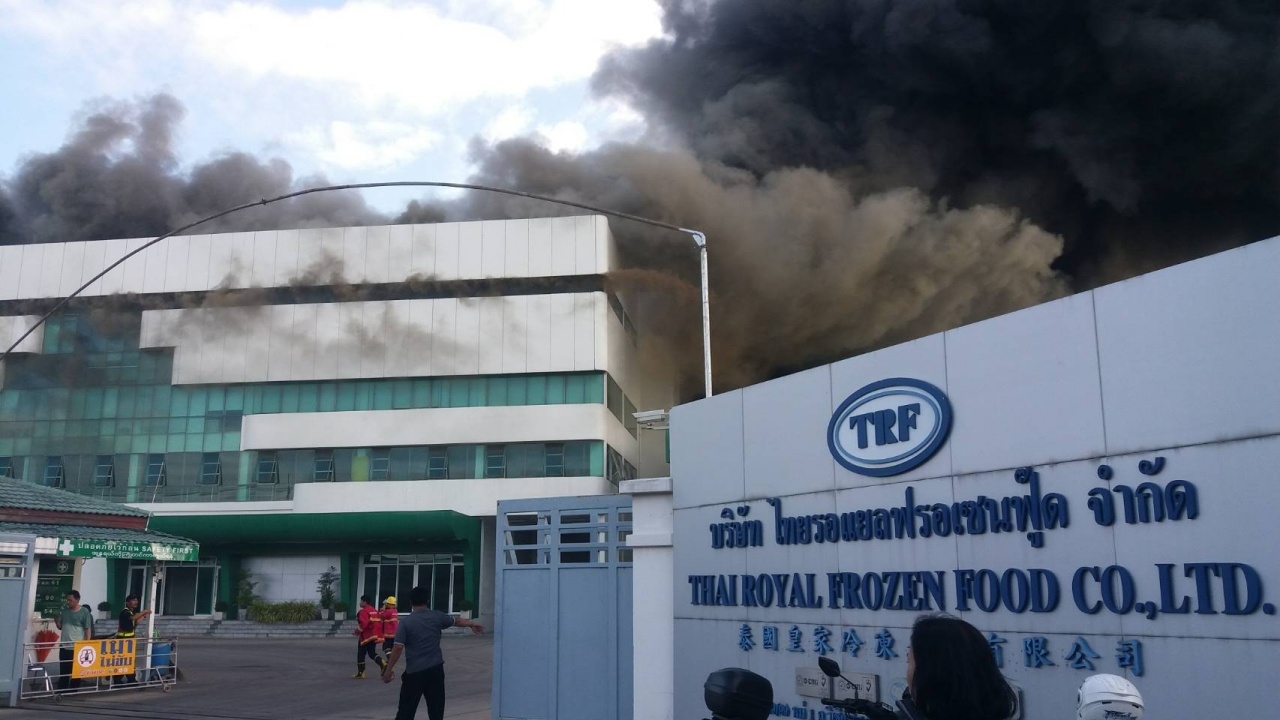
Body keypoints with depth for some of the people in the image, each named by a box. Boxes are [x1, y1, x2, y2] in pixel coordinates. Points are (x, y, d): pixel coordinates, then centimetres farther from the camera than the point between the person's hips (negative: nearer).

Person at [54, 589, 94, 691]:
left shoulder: (84, 612, -5)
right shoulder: (64, 611, 8)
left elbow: (88, 629, -5)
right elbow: (60, 627, 17)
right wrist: (56, 620, -4)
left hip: (77, 647, -4)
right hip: (64, 646, 4)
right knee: (63, 671, 8)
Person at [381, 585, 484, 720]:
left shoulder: (405, 622, -7)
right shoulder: (436, 616, 3)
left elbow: (398, 648, -13)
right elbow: (457, 621, 20)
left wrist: (389, 670, -4)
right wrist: (472, 624, 39)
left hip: (414, 672, -3)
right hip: (435, 669, 3)